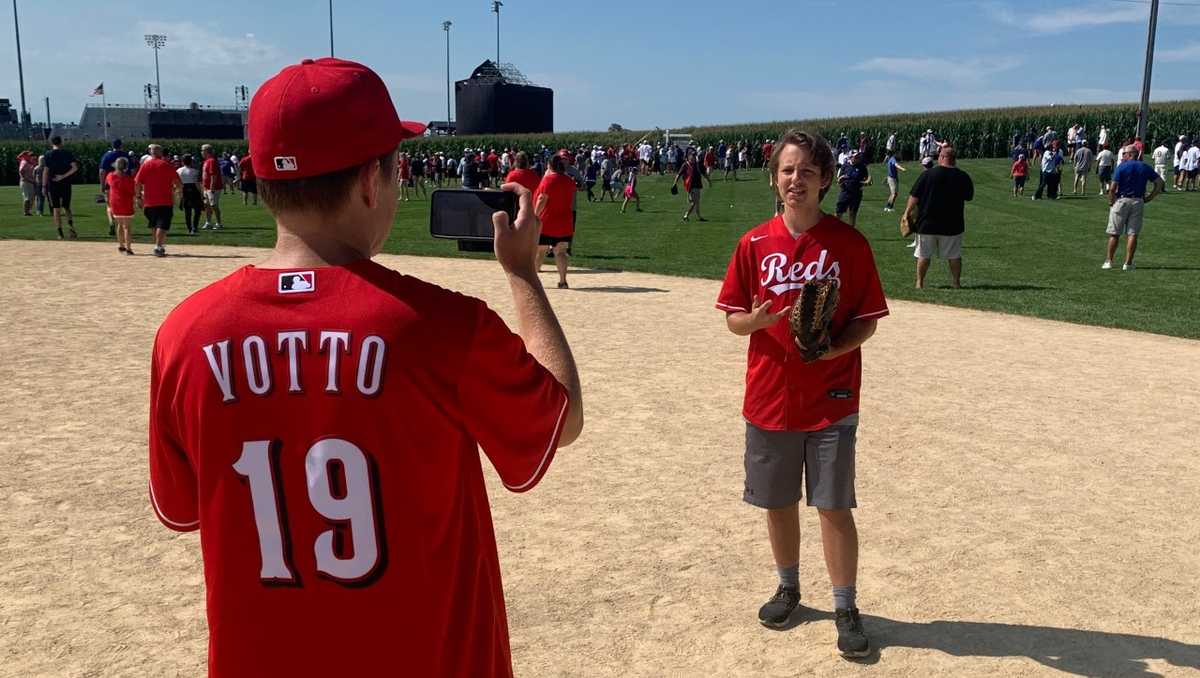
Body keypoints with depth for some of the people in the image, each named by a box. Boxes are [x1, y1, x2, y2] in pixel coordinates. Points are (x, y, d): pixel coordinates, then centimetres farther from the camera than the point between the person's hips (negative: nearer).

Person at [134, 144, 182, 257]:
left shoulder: (145, 165, 3)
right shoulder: (167, 165, -2)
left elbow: (137, 183, -1)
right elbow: (178, 183, -2)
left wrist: (138, 197, 8)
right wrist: (179, 190, 17)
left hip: (149, 202, 3)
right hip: (165, 201, -3)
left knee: (155, 226, 17)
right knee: (162, 225, -7)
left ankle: (158, 246, 25)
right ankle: (158, 247, -19)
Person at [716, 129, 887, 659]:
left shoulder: (849, 243, -5)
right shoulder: (754, 243, 0)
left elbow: (867, 319, -1)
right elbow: (732, 318, 3)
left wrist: (834, 348, -20)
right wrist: (756, 319, -19)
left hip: (832, 400, -2)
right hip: (769, 397, 2)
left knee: (834, 507, 2)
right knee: (778, 502, 15)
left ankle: (845, 608, 19)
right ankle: (788, 588, 36)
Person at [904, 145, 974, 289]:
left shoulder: (927, 174, -9)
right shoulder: (963, 177, -2)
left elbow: (914, 196, -8)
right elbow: (969, 197, 12)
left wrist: (907, 212, 2)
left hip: (927, 223, -1)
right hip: (952, 224, 1)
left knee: (924, 255, 8)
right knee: (954, 255, 12)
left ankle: (920, 283, 12)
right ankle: (956, 282, 16)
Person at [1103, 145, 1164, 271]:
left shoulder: (1122, 166, -5)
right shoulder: (1145, 167, 7)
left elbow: (1112, 188, -12)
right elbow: (1160, 183, 6)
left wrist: (1111, 202, 0)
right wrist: (1148, 198, 7)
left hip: (1121, 201, -3)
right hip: (1138, 202, 3)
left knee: (1114, 233, 4)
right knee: (1133, 234, 4)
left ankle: (1109, 261, 7)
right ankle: (1128, 263, 2)